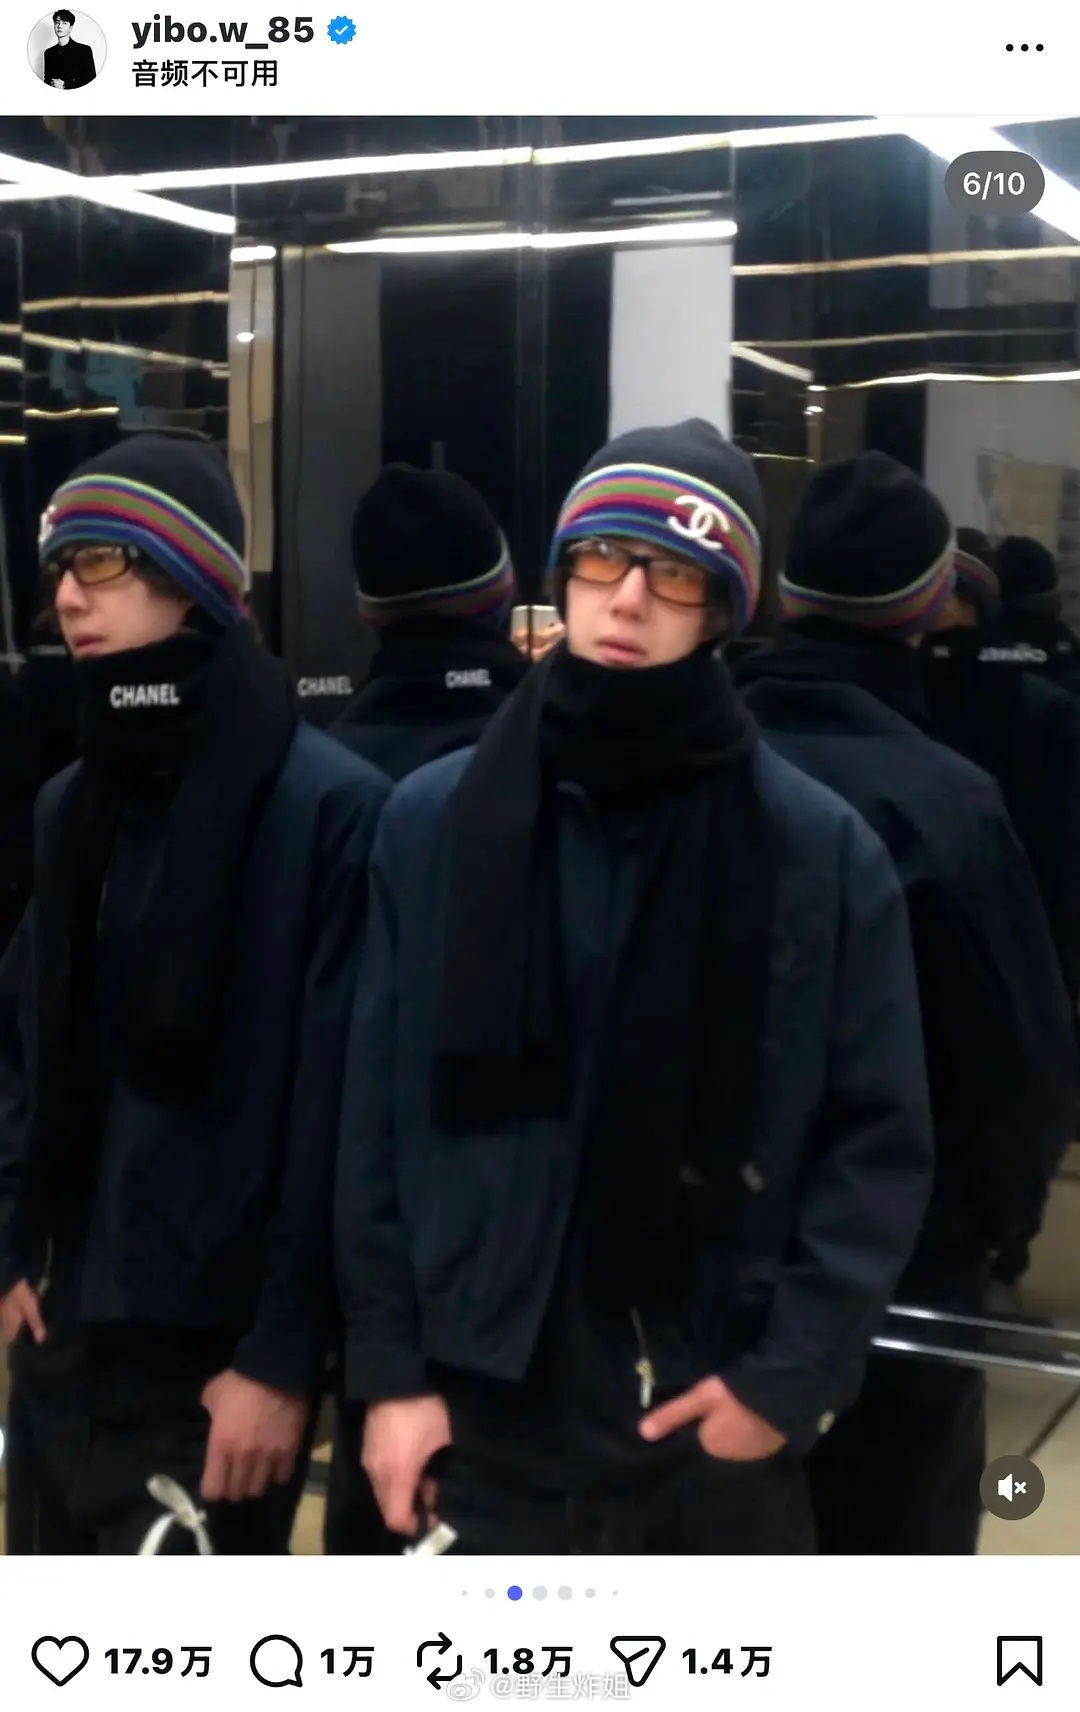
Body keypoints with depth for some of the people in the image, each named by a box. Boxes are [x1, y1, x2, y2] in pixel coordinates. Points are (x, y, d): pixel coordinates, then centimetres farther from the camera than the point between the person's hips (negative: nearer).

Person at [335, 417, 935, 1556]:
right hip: (489, 1424, 1)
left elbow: (879, 1139, -4)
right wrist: (390, 1368, -1)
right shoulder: (431, 823, -2)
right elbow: (377, 1121, 1)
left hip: (723, 1423, 0)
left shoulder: (822, 850, -6)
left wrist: (791, 1372, -10)